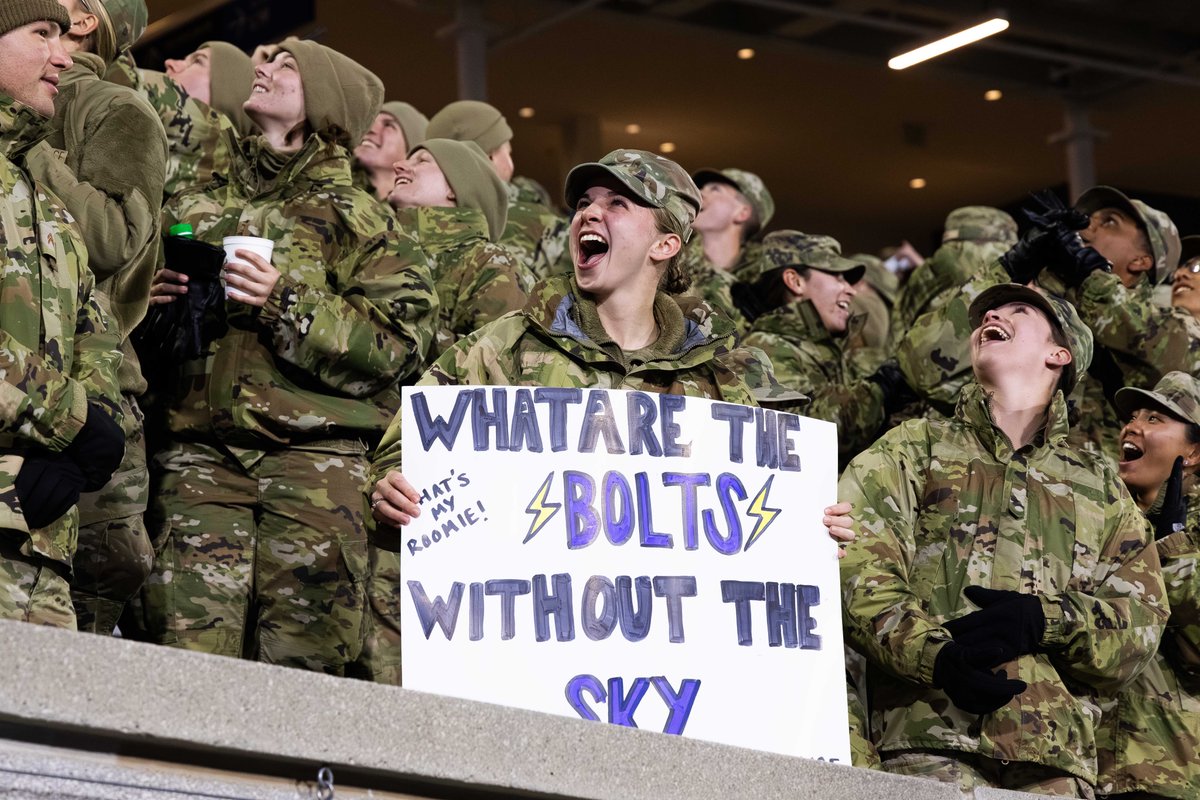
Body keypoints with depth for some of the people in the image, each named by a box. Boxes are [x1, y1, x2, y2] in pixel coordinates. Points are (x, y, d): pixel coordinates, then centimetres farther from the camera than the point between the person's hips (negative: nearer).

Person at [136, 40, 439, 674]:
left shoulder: (356, 218, 12)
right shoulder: (195, 206, 24)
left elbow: (397, 343, -1)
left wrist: (288, 304, -10)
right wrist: (150, 297, 9)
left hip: (314, 454, -2)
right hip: (199, 452, 3)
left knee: (301, 664, -11)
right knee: (188, 652, -12)